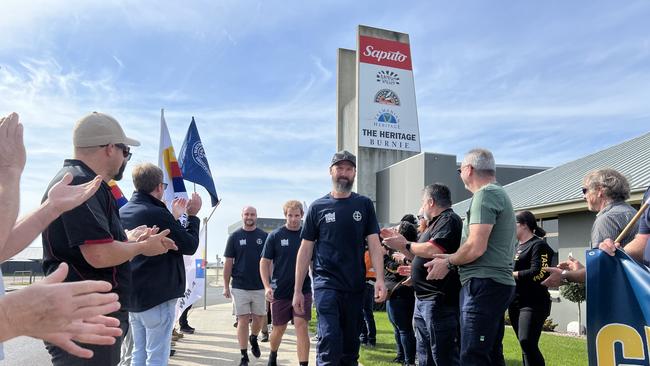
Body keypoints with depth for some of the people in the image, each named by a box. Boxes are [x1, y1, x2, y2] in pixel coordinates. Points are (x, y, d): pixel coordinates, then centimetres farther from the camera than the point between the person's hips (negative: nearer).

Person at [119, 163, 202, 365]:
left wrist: (175, 216, 19)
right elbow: (190, 246, -12)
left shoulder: (123, 212, 5)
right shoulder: (158, 214, -21)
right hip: (158, 297, -8)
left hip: (132, 296, 8)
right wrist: (192, 215, 0)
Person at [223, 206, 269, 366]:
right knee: (243, 321, 0)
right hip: (239, 287, -1)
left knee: (259, 319, 9)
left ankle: (253, 338, 39)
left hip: (260, 286, 1)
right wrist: (226, 286, -1)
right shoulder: (235, 237, 2)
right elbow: (228, 263, 2)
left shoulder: (264, 236, 4)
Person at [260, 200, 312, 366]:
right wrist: (267, 286, -11)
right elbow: (264, 262, -1)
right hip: (280, 291, 0)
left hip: (303, 290, 0)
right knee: (279, 328, 14)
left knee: (301, 327, -9)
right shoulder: (275, 235, -3)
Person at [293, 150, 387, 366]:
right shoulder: (318, 207, 5)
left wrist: (380, 279, -11)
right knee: (329, 340, -15)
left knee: (350, 346, 10)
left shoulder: (364, 205, 7)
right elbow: (305, 250, 5)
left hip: (355, 287, 2)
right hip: (326, 284, -2)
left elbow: (374, 243, 3)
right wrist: (297, 290, 2)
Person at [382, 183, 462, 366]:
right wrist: (397, 242, 20)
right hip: (423, 300, 11)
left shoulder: (449, 219, -11)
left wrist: (406, 244, -12)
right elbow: (418, 257, 27)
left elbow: (433, 250, -27)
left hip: (439, 300, -11)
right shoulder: (435, 223, 20)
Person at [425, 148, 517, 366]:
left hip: (484, 284, -10)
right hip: (498, 283, 10)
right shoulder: (499, 194, 20)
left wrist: (448, 263, -4)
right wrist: (451, 258, 12)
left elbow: (476, 247, -20)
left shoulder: (485, 195, -11)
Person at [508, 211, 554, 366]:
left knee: (527, 342, -18)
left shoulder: (538, 245, -7)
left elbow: (537, 273, -18)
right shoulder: (518, 246, 18)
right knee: (525, 344, 10)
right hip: (515, 302, 8)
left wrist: (510, 274, -13)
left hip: (533, 303, -8)